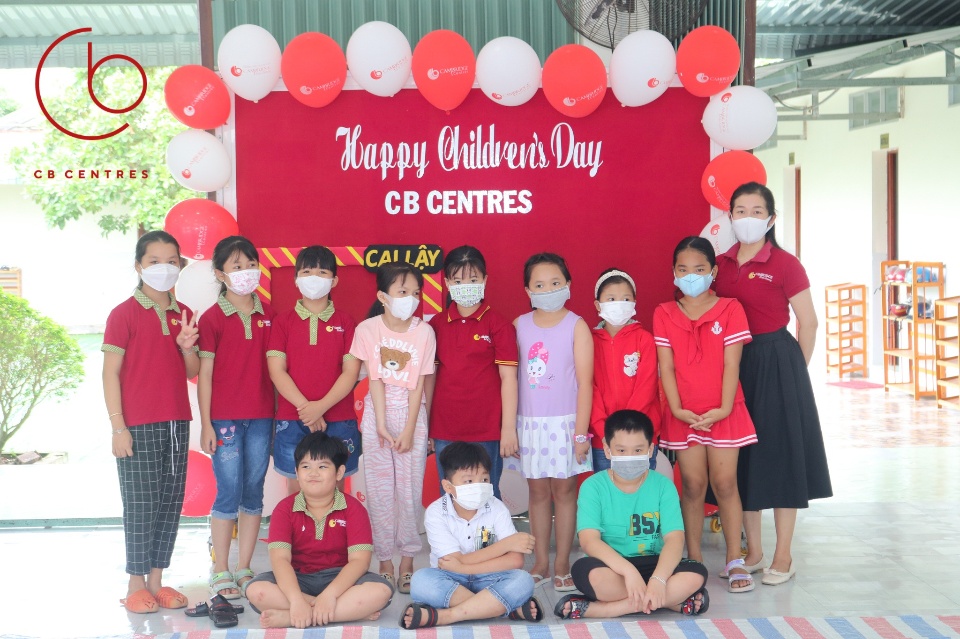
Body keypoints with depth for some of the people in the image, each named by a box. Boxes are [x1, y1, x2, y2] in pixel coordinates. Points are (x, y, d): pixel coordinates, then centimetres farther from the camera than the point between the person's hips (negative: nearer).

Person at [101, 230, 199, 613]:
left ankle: (157, 580, 18)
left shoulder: (183, 314, 11)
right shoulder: (124, 314, -6)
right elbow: (110, 372, -8)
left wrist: (187, 347, -8)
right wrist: (117, 426, -13)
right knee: (141, 505, -1)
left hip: (177, 423, 6)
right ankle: (136, 585, 11)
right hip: (138, 427, -6)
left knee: (171, 504, 8)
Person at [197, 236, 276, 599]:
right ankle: (220, 572, 10)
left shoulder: (268, 314, 7)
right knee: (229, 494, -1)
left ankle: (244, 569, 18)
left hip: (261, 418, 4)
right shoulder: (213, 318, -4)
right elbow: (204, 374, -4)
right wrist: (206, 425, -7)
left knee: (253, 493, 8)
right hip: (225, 419, -4)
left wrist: (278, 414, 6)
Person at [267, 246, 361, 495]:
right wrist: (305, 408, -13)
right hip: (292, 421, 0)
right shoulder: (283, 321, 6)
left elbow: (351, 372, -2)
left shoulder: (345, 322, 5)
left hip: (338, 421, 0)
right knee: (296, 489, 5)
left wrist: (321, 406, -14)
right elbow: (276, 370, -2)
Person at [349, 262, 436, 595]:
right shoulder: (367, 329, -6)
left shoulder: (424, 331, -6)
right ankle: (385, 561, 12)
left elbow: (418, 384, -6)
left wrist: (409, 429, -10)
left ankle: (407, 560, 12)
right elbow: (375, 379, -8)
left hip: (411, 412, 0)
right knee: (379, 487, 3)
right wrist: (381, 424, -14)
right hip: (377, 412, 0)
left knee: (410, 486, 2)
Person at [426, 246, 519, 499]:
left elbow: (508, 377, -5)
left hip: (486, 431, -3)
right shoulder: (436, 325, 6)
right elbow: (430, 376, 10)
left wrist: (509, 429, -9)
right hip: (445, 432, 3)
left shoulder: (498, 325, -4)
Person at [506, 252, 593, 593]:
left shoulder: (576, 326, -4)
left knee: (564, 490, 4)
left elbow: (584, 382, -6)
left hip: (563, 422, -2)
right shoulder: (519, 325, 4)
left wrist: (581, 431, -10)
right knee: (538, 491, 9)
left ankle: (562, 565, 13)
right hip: (529, 422, 3)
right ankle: (541, 562, 19)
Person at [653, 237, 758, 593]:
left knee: (725, 483, -1)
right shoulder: (664, 314, 4)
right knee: (693, 485, 4)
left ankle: (734, 561, 8)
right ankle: (694, 560, 14)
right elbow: (666, 367, -1)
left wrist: (723, 409, -13)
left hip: (723, 412, -1)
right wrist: (677, 408, -11)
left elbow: (731, 364, -5)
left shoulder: (730, 309, 0)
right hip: (684, 414, 1)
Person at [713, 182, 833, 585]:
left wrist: (794, 371, -1)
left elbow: (808, 323, -5)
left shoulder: (784, 264, -9)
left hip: (776, 363, -5)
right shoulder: (720, 265, 6)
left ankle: (783, 556, 11)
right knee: (742, 456, 10)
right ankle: (752, 550, 22)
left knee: (780, 453, 2)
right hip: (733, 365, 5)